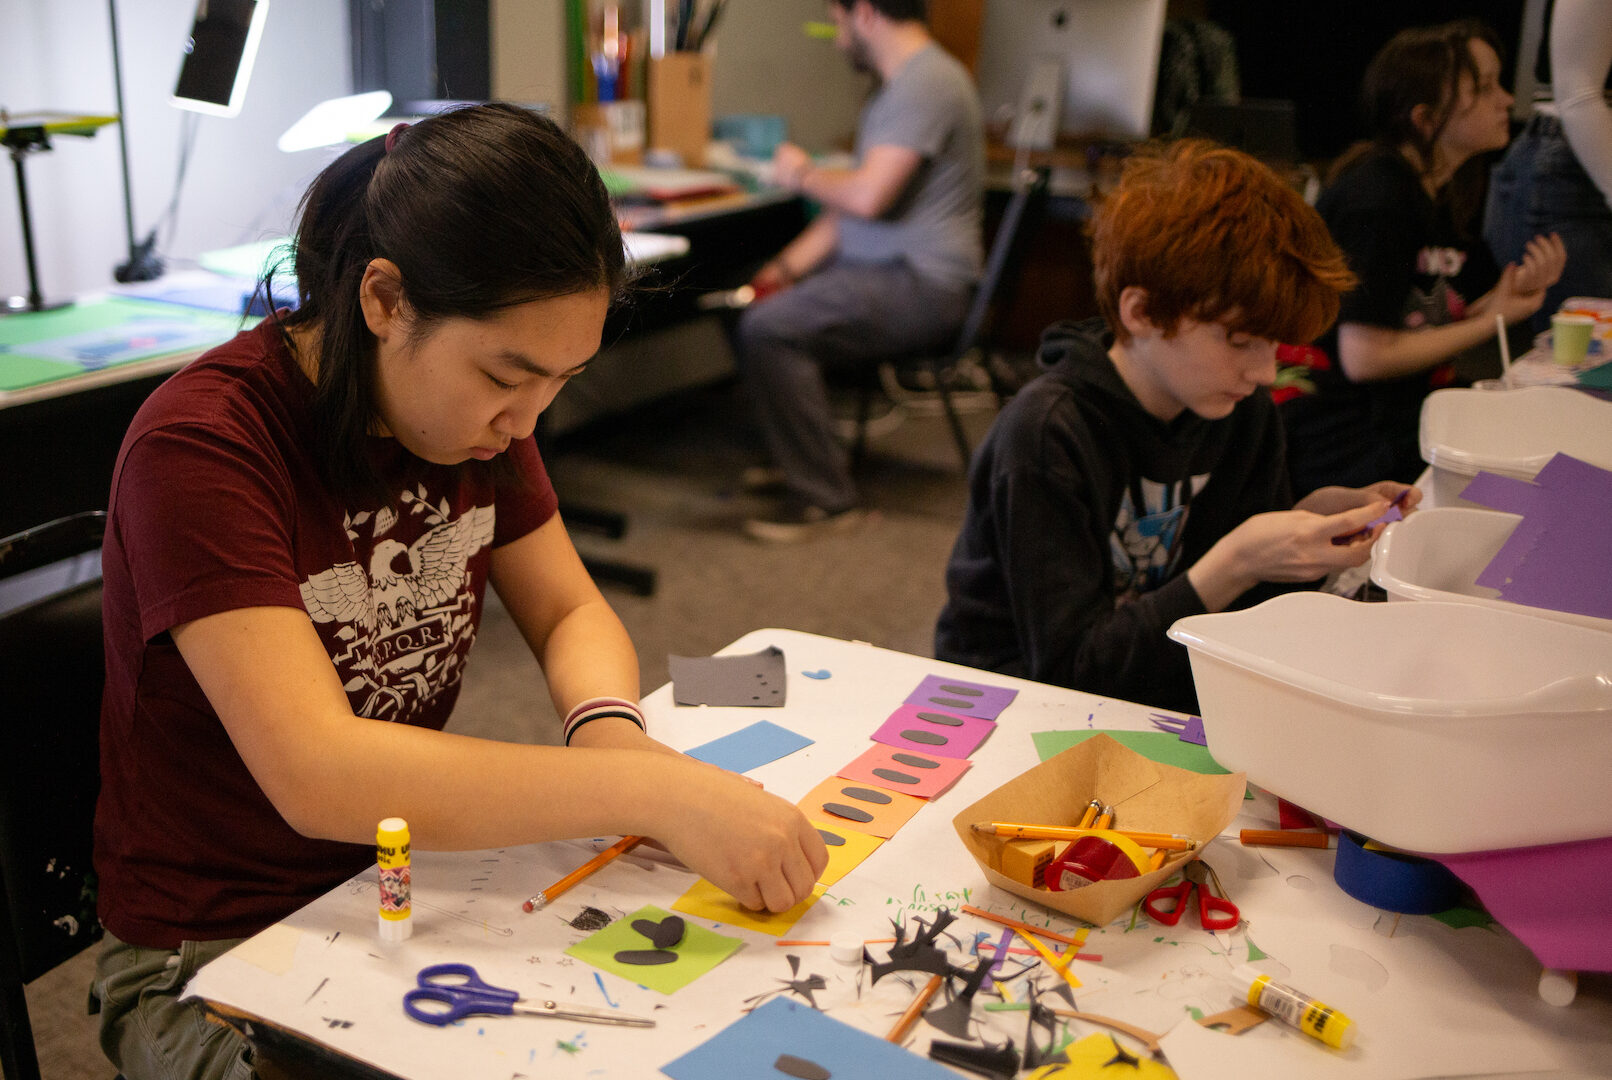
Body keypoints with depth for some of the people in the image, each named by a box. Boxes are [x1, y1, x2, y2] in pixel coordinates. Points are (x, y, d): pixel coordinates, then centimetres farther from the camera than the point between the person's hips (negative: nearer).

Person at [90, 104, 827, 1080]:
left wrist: (609, 728, -19)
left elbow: (571, 612, 3)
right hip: (222, 954, -5)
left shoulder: (477, 403, -3)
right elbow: (318, 776, -35)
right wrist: (651, 790, -39)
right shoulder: (200, 449, -26)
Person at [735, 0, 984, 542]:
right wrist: (783, 268, 9)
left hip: (921, 286, -11)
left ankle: (824, 497, -16)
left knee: (769, 330, -25)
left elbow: (868, 196, -26)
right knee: (746, 306, 13)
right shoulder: (900, 85, 19)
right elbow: (849, 208, 19)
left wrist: (803, 175, -6)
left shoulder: (925, 82, -16)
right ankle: (800, 456, 20)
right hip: (875, 265, 11)